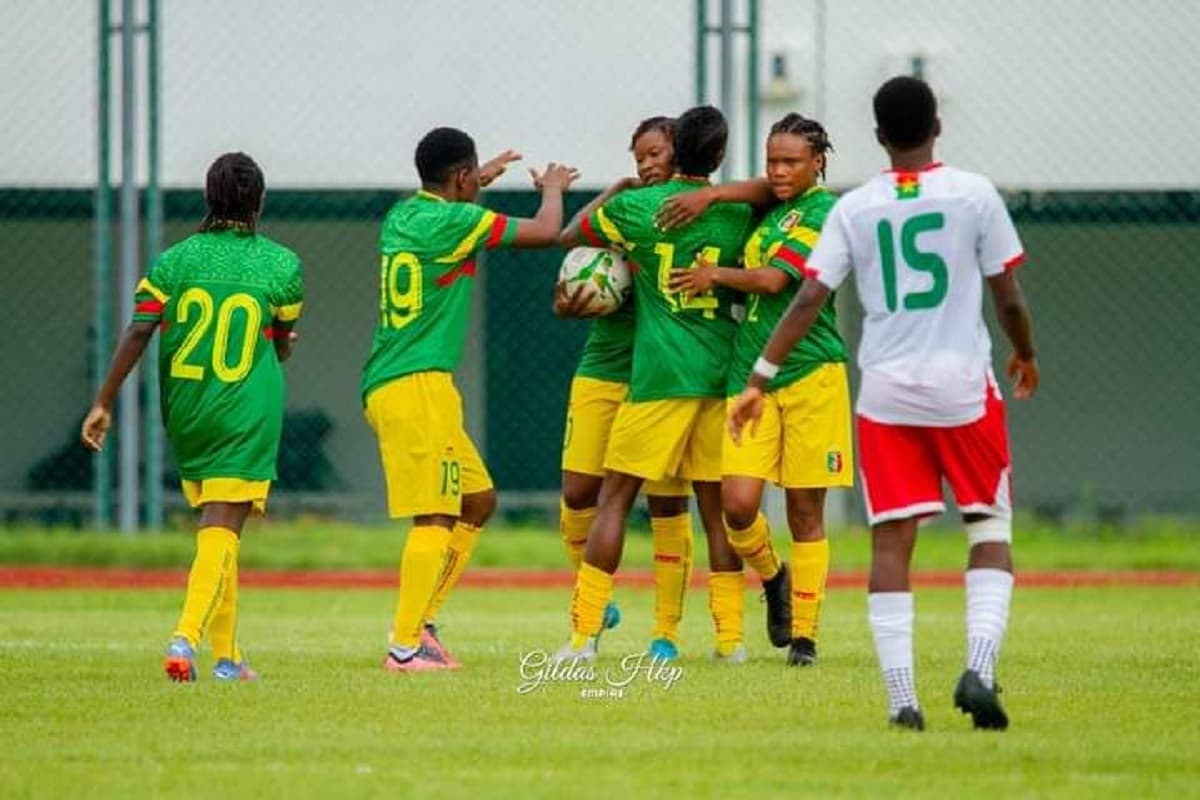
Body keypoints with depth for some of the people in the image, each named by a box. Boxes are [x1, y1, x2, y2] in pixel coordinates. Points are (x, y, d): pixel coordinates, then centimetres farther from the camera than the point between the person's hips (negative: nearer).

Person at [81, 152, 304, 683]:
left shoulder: (175, 261, 1)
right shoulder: (282, 265, -1)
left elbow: (137, 332, -9)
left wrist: (104, 402, -6)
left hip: (185, 412, 3)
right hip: (248, 414, -3)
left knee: (213, 526, 16)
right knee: (223, 529, -8)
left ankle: (226, 654, 20)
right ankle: (187, 636, -28)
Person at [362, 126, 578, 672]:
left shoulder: (404, 214, 14)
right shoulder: (453, 222, -12)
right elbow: (545, 232, -7)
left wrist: (483, 179, 51)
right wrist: (553, 188, 13)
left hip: (387, 385, 10)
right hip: (417, 385, -10)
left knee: (477, 501, 16)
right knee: (435, 518, -10)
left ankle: (420, 622, 13)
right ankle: (404, 647, -14)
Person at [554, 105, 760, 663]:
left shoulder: (634, 209, -3)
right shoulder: (738, 214, 1)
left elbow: (568, 237, 12)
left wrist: (610, 193, 25)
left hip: (659, 376, -2)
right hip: (721, 373, 2)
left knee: (616, 497, 2)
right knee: (717, 505, 9)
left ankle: (584, 633, -4)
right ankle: (731, 635, 7)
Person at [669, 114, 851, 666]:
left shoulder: (825, 212, -7)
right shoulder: (768, 213, 14)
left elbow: (774, 278, -12)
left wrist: (715, 275, 1)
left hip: (810, 374, -5)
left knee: (804, 510, 1)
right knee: (738, 503, -9)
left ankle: (804, 632, 11)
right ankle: (772, 576, 22)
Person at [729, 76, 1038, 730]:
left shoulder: (855, 209, 1)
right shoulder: (974, 194, -3)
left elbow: (808, 300, -3)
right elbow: (1009, 297, 1)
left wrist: (759, 379, 2)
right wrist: (1025, 356, 20)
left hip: (886, 391, 1)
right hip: (964, 385, -1)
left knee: (890, 542, 4)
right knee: (990, 530, 9)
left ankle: (901, 697, -3)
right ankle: (979, 670, -10)